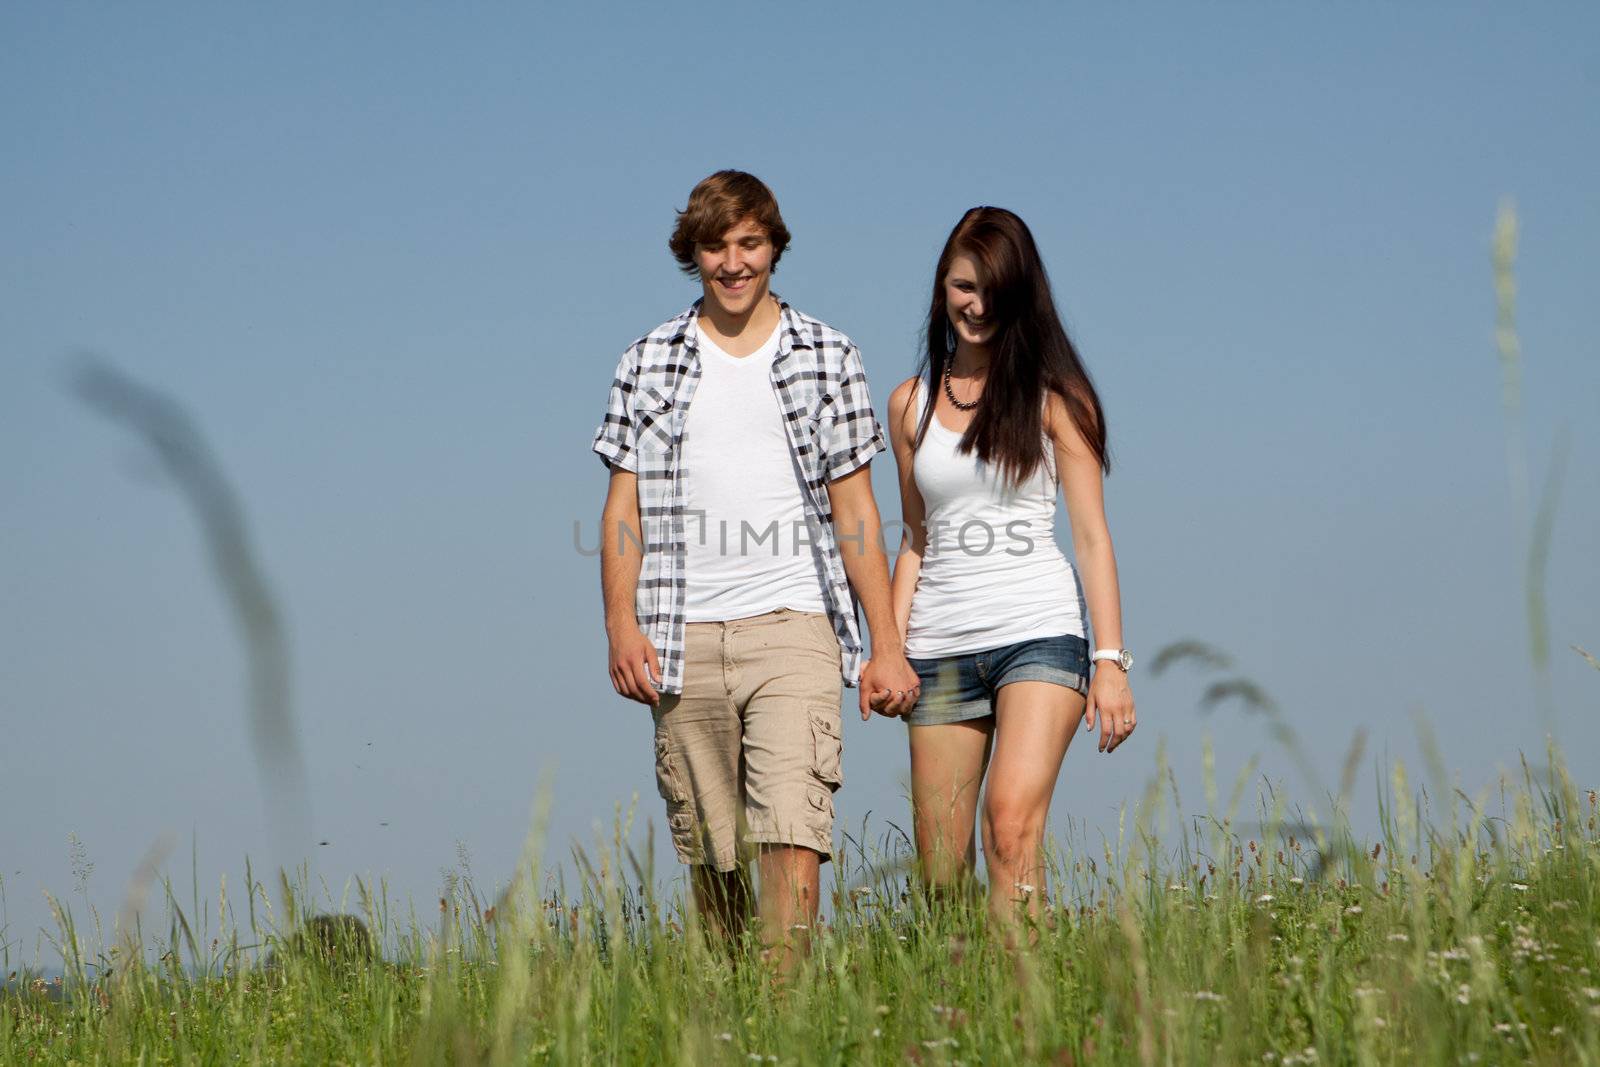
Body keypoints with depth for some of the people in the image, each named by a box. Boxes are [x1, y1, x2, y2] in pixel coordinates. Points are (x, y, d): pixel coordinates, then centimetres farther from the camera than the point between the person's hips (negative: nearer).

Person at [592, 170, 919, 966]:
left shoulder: (825, 357, 9)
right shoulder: (649, 363, 11)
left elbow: (854, 510, 9)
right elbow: (624, 503, 10)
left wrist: (886, 646, 4)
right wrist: (621, 623, -5)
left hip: (793, 629, -1)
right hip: (685, 638, 2)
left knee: (791, 840, -16)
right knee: (710, 854, 4)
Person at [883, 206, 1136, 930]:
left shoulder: (1054, 397, 4)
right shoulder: (912, 404, 13)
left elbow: (1092, 534, 3)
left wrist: (1110, 659, -5)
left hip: (1039, 633, -3)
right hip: (941, 651, 4)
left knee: (1012, 822, -24)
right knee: (939, 868, -1)